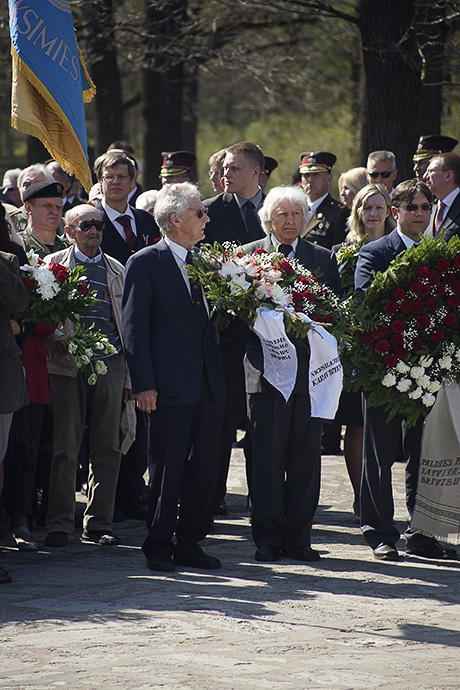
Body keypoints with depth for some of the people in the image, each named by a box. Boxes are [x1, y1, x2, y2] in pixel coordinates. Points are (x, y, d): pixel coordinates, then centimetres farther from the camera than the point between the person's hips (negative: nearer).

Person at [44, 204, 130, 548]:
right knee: (65, 447, -4)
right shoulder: (53, 265, 7)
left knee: (107, 447, 3)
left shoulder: (118, 270, 16)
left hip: (110, 364, 3)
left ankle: (99, 523, 10)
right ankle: (59, 524, 3)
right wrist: (56, 340, -12)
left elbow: (127, 325, 17)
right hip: (68, 365, -3)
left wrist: (129, 376, 13)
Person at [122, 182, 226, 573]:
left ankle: (190, 543, 15)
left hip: (209, 385, 6)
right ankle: (159, 547, 7)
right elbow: (135, 327, -7)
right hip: (170, 386, -6)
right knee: (167, 468, -1)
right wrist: (144, 384, -13)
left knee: (205, 468, 6)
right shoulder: (146, 263, -3)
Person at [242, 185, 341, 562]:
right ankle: (268, 538, 3)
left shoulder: (324, 259, 13)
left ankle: (299, 537, 10)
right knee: (267, 456, -3)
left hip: (310, 370, 2)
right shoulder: (247, 256, 7)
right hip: (266, 366, -2)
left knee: (307, 456, 3)